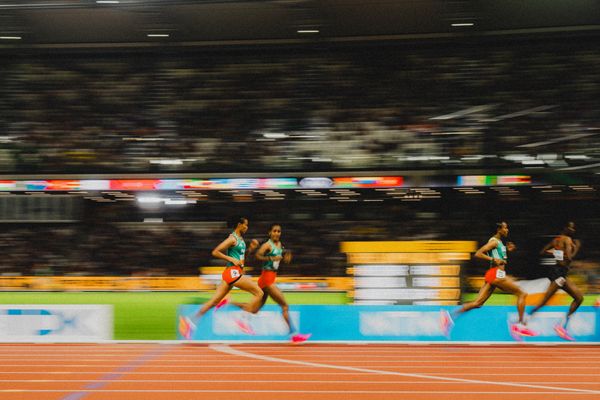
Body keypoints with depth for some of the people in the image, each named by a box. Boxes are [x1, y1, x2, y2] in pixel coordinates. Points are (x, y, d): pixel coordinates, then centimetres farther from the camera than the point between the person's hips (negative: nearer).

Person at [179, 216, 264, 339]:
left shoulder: (240, 239, 18)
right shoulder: (232, 238, -10)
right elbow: (215, 252, -13)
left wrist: (250, 248, 13)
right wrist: (232, 259, -17)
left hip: (236, 272, 9)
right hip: (233, 271, -9)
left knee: (214, 301, 6)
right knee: (259, 293, -10)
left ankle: (191, 321, 4)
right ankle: (244, 320, -10)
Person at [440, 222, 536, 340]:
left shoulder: (499, 242, 20)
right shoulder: (494, 241, -8)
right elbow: (478, 254, -16)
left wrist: (507, 250, 20)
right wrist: (493, 259, -21)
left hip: (496, 275, 9)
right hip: (497, 273, -9)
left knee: (478, 303, 2)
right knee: (522, 294, -3)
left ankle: (450, 316, -6)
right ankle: (520, 325, -4)